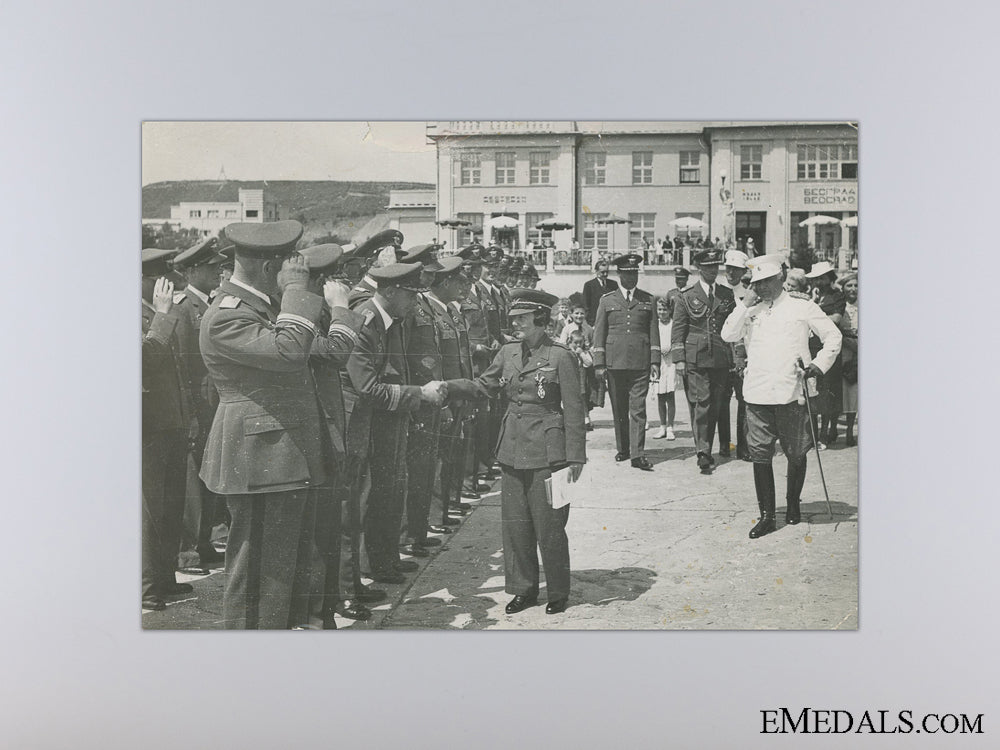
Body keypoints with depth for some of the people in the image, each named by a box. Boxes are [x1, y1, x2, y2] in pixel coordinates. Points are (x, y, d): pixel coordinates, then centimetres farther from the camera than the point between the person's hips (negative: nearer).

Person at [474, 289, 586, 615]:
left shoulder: (560, 356, -8)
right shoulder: (508, 352, 8)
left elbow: (573, 410, -7)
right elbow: (486, 386, 18)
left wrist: (575, 457, -9)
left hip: (547, 451, -5)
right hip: (513, 450, 6)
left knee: (549, 525, 2)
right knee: (514, 523, 9)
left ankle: (558, 593, 19)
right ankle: (524, 589, 24)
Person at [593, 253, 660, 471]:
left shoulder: (648, 300, 12)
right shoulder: (607, 300, 10)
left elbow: (654, 332, 10)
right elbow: (599, 332, 8)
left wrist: (655, 361, 2)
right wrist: (599, 363, 0)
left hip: (640, 363, 0)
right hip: (615, 362, 0)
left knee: (638, 409, -6)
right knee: (619, 409, 7)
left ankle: (637, 454, -8)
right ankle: (623, 449, 19)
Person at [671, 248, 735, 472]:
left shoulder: (727, 295, 13)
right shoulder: (686, 297, 4)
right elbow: (678, 329, 2)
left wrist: (736, 357, 11)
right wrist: (679, 359, -6)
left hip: (721, 359, 3)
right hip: (695, 359, -3)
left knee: (715, 406, 6)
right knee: (701, 403, -10)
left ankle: (707, 450, 18)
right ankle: (703, 452, -10)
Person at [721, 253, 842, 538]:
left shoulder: (801, 305, 4)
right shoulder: (750, 309, 11)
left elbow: (833, 336, 9)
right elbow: (728, 335, -2)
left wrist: (819, 365, -3)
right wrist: (746, 304, -6)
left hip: (792, 394, -2)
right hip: (757, 395, 2)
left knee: (796, 454, 8)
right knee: (760, 455, 1)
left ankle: (793, 505, 29)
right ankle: (766, 516, 8)